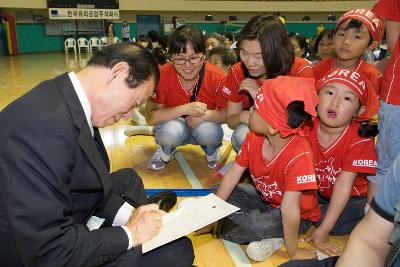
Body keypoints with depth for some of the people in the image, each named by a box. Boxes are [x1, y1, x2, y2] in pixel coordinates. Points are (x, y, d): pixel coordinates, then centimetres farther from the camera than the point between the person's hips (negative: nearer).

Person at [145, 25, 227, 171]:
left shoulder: (216, 77, -21)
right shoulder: (162, 75, -22)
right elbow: (150, 117, -25)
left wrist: (205, 114, -33)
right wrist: (184, 109, -37)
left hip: (204, 125, 1)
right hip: (174, 127, 0)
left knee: (207, 131, -33)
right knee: (170, 130, -34)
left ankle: (212, 152, 4)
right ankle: (165, 152, 3)